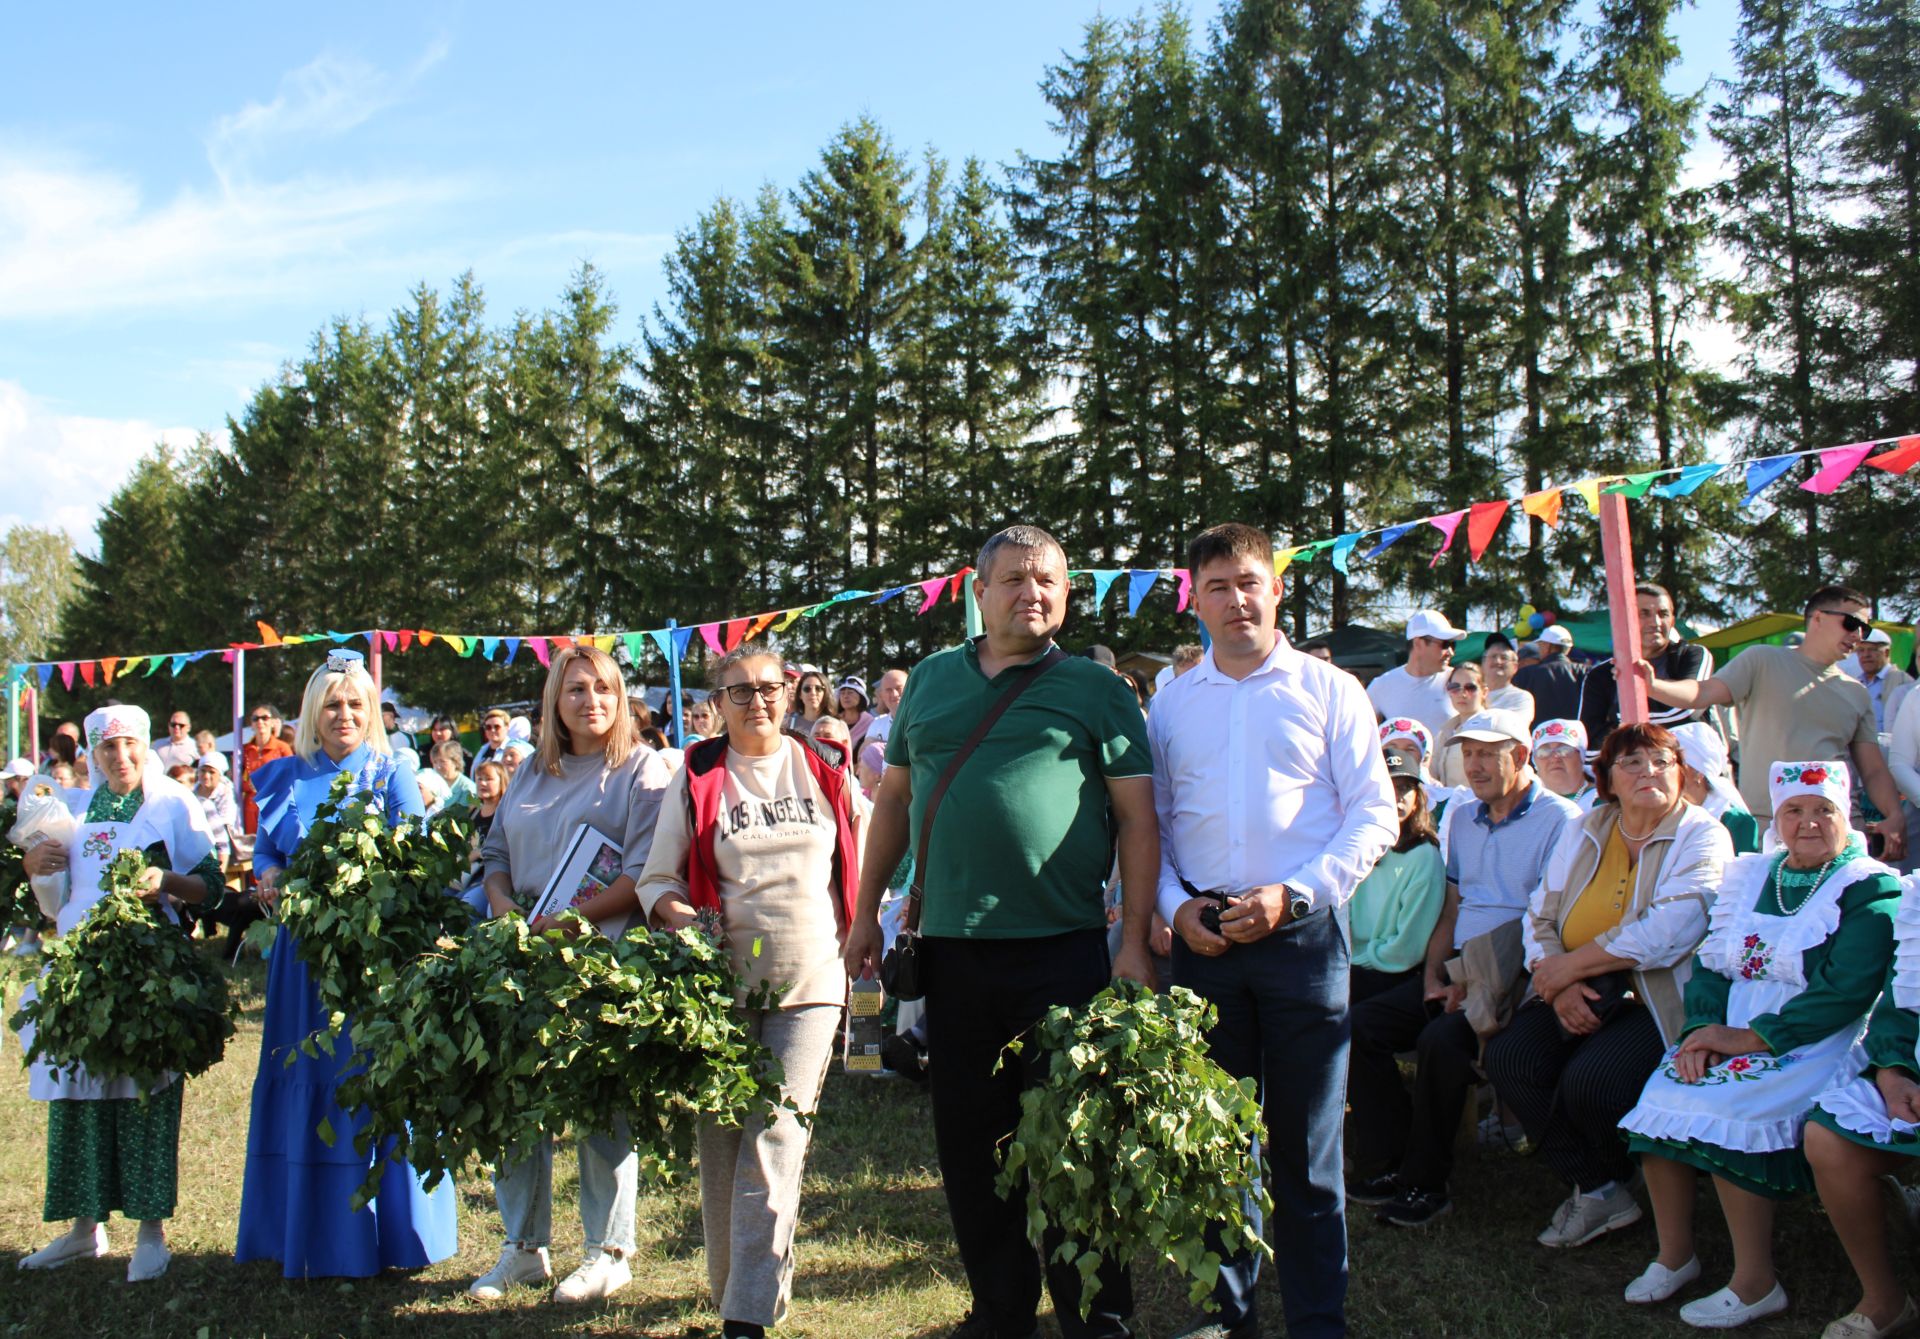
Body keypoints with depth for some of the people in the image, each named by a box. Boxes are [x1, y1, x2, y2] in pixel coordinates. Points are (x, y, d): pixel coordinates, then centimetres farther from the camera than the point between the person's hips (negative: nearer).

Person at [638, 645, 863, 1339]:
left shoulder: (821, 764, 8)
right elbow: (658, 878, 3)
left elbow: (857, 852, 22)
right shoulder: (696, 777, 4)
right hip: (721, 979, 1)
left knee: (776, 1139, -8)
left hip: (810, 978, 0)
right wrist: (672, 909, -13)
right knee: (721, 1140, 6)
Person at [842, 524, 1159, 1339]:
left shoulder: (1095, 689, 1)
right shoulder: (931, 681, 12)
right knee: (969, 1138, 12)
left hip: (1063, 950, -4)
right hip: (951, 950, 4)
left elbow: (1137, 817, -3)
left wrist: (1135, 941, -9)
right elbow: (894, 798, 17)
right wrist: (866, 912, 13)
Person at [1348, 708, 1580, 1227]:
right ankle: (1385, 1167, -7)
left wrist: (1479, 985, -17)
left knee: (1441, 1040, -31)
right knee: (1359, 1025, -12)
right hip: (1459, 972, 7)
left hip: (1515, 981, -7)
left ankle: (1425, 1183, -15)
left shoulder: (1559, 820, -5)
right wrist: (1433, 976, 3)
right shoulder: (1461, 817, 18)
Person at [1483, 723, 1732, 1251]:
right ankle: (1595, 1189, -4)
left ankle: (1604, 1182, 5)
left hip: (1661, 1002, -5)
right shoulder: (1583, 832, 13)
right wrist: (1559, 985, -12)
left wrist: (1571, 964, -15)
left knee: (1589, 1080, -29)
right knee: (1509, 1057, -21)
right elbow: (1540, 916, 8)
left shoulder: (1702, 837, -3)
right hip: (1583, 998, 5)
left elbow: (1666, 934, -18)